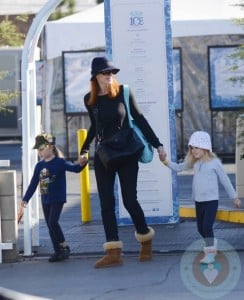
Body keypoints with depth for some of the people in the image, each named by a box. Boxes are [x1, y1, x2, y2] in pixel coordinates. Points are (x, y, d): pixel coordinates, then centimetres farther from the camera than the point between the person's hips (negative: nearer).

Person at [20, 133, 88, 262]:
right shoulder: (39, 166, 8)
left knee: (53, 223, -18)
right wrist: (26, 198, 13)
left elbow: (74, 168, -22)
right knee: (50, 226, 7)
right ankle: (58, 252, 13)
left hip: (57, 199, -7)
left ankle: (64, 247, -2)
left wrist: (82, 164, -44)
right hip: (45, 201, 7)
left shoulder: (59, 162, -10)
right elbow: (33, 183, 14)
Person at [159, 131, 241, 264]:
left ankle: (210, 254, -9)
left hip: (211, 200, -6)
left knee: (207, 227, -15)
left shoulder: (214, 162, -9)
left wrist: (234, 197, 3)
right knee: (201, 228, 12)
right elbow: (178, 167, 8)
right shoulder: (194, 162, 5)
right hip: (198, 201, 6)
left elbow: (225, 180, -2)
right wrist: (165, 161, -9)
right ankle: (211, 247, 31)